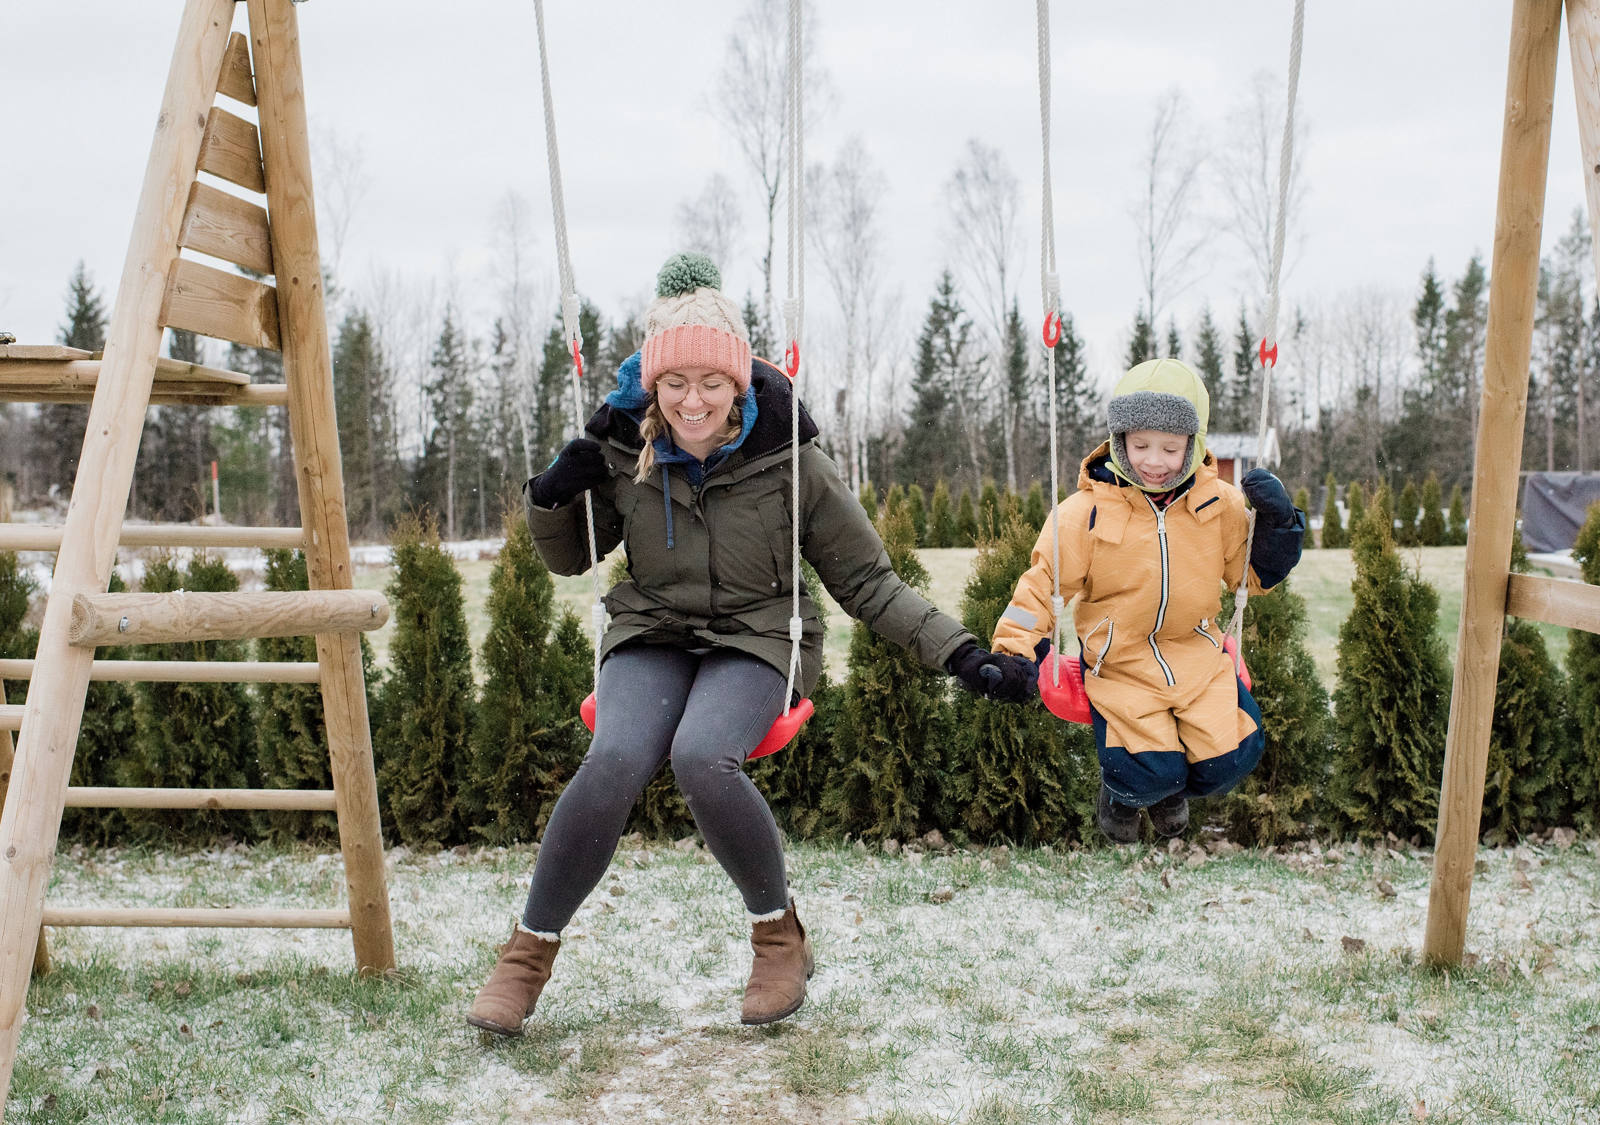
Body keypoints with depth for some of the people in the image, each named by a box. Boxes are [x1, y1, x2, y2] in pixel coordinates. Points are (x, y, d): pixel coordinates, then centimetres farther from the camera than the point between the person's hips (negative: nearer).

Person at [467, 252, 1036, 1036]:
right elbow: (568, 559, 11)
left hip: (756, 640, -2)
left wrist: (964, 658, -14)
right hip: (652, 636, 2)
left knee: (702, 758, -33)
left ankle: (779, 934, -7)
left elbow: (866, 580, -5)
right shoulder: (624, 450, -5)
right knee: (614, 762, -28)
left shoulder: (787, 461, -12)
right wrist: (553, 495, -11)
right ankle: (529, 951, -7)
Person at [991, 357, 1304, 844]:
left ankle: (1172, 790, 26)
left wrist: (1277, 520, -10)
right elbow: (1044, 582, -5)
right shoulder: (1087, 511, -10)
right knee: (1149, 773, -20)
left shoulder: (1220, 504, 0)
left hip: (1196, 654, 3)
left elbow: (1255, 573, 9)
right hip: (1118, 663, -3)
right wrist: (1015, 650, -16)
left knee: (1231, 758, -12)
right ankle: (1122, 792, 21)